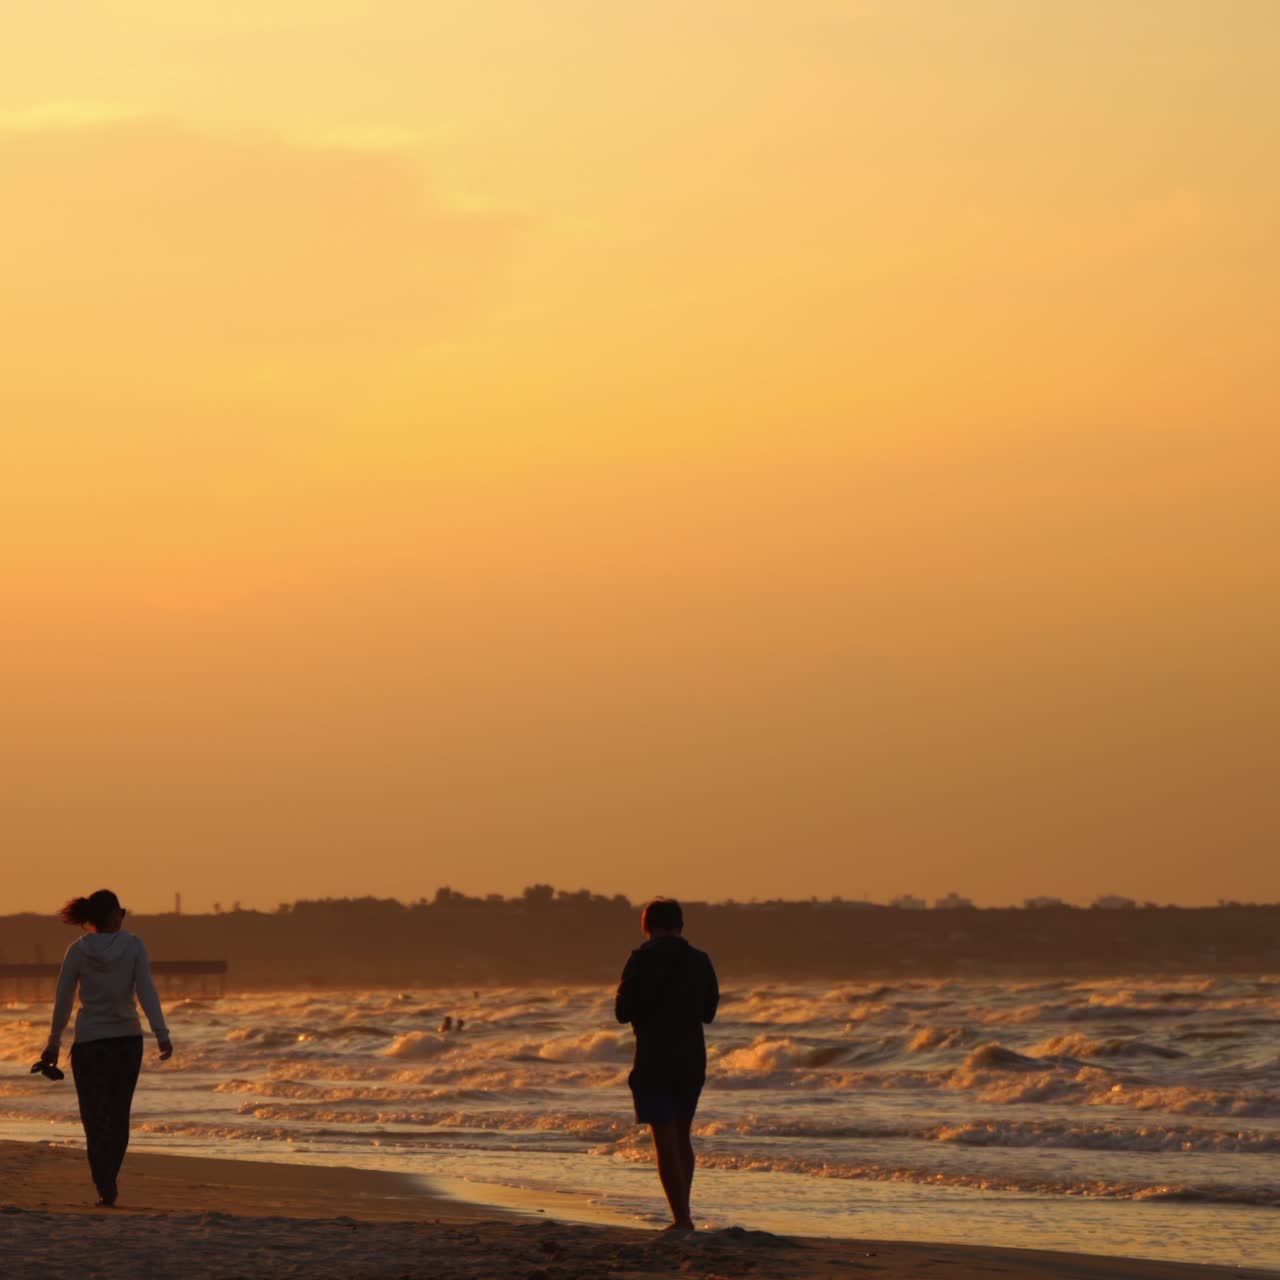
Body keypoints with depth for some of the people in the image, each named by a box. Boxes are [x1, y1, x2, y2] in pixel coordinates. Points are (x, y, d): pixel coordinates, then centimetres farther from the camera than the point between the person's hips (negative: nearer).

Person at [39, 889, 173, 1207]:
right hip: (127, 1040, 1)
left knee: (97, 1119, 2)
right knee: (119, 1115, 17)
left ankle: (106, 1189, -11)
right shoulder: (134, 946, -7)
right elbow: (147, 992, -14)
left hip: (90, 1043, -1)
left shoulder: (78, 950, -5)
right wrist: (162, 1034, -15)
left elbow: (63, 1001, -2)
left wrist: (54, 1044, 7)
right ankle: (109, 1182, 24)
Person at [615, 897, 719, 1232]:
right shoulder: (700, 960, 4)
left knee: (665, 1141, -4)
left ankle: (681, 1218, -11)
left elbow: (623, 1012, -10)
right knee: (682, 1138, 19)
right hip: (692, 1059, 5)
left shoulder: (644, 959, -11)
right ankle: (683, 1214, 25)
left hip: (655, 1060, -5)